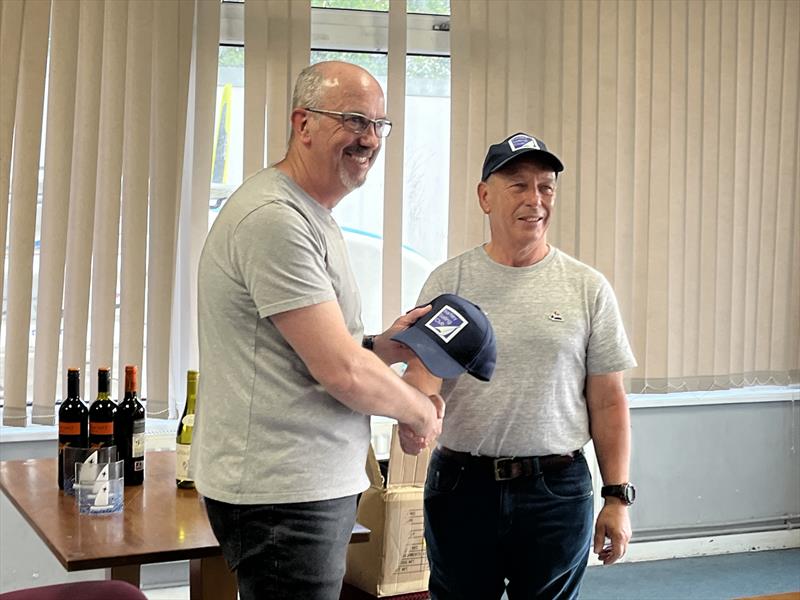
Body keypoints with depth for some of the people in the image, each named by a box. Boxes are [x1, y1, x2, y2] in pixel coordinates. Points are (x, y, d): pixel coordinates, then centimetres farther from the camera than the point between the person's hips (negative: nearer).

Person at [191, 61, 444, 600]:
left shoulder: (311, 216, 17)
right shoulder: (275, 217, -18)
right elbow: (342, 371, -20)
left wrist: (385, 347, 5)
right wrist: (421, 410, -3)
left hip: (319, 486, 10)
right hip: (283, 495, -10)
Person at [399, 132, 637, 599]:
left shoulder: (588, 288, 1)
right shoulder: (449, 281, 1)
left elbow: (608, 401, 3)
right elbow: (423, 367, -7)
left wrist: (617, 497, -1)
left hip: (557, 489, 0)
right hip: (461, 484, 0)